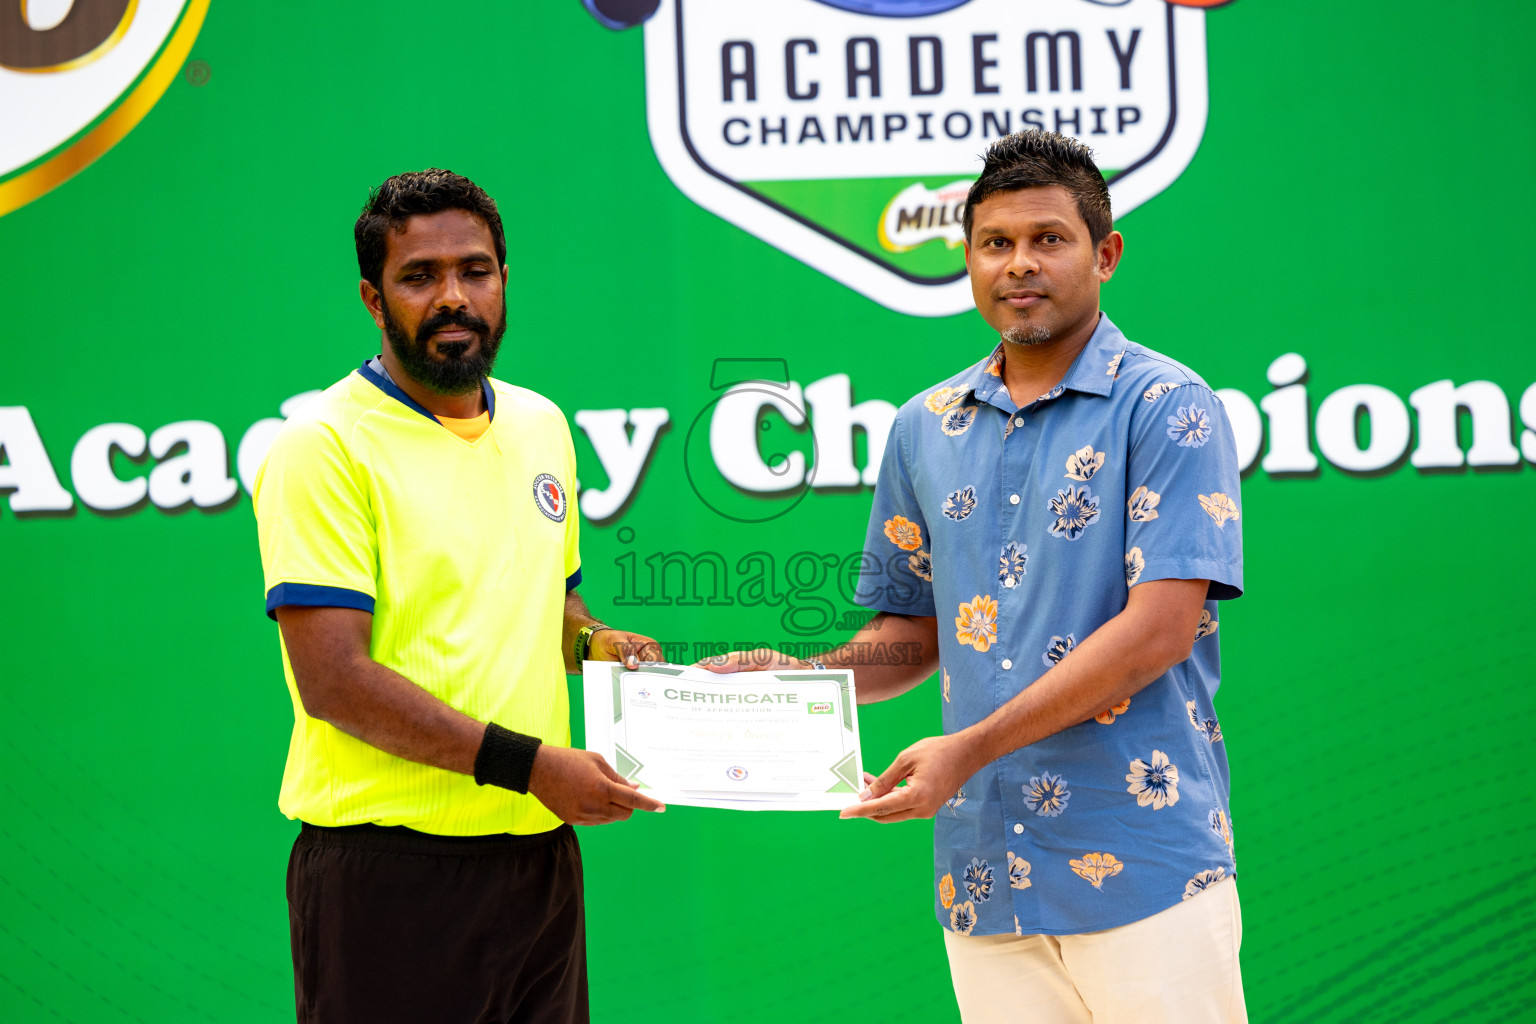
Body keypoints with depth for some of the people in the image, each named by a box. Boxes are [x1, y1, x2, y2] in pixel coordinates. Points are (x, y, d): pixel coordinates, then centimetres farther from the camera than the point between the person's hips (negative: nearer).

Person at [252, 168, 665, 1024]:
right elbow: (333, 681, -16)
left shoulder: (542, 426, 13)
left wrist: (592, 642, 4)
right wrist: (528, 764, -19)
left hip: (540, 852, 7)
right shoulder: (326, 447, -9)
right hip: (390, 866, -6)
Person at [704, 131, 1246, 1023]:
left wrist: (972, 748, -17)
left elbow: (1160, 627, -13)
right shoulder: (926, 429, 14)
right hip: (985, 874, 5)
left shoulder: (1168, 408, -4)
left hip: (1143, 858, -4)